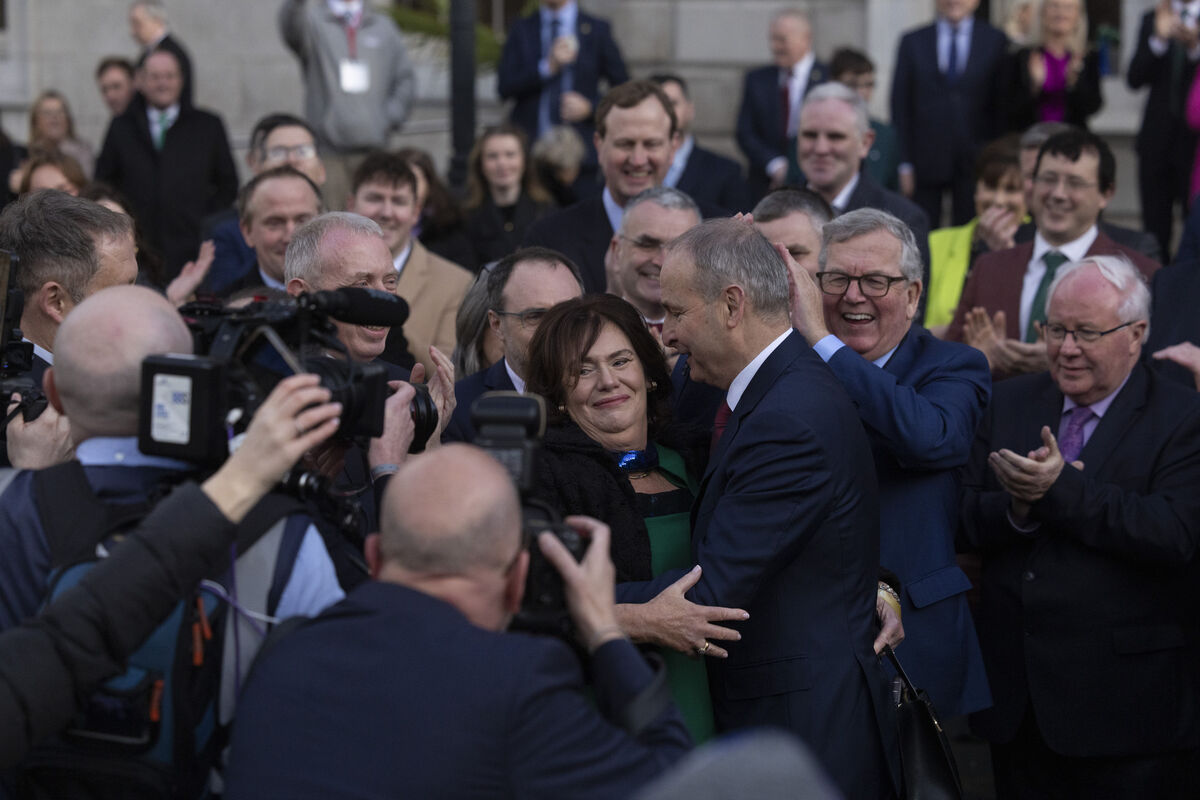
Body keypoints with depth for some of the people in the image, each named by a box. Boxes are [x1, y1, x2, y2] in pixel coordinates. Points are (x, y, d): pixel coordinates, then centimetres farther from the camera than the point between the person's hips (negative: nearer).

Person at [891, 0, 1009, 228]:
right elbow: (901, 106, 6)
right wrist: (905, 164, -1)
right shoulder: (912, 43, 9)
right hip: (926, 162, 1)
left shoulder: (995, 41, 6)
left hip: (976, 163, -1)